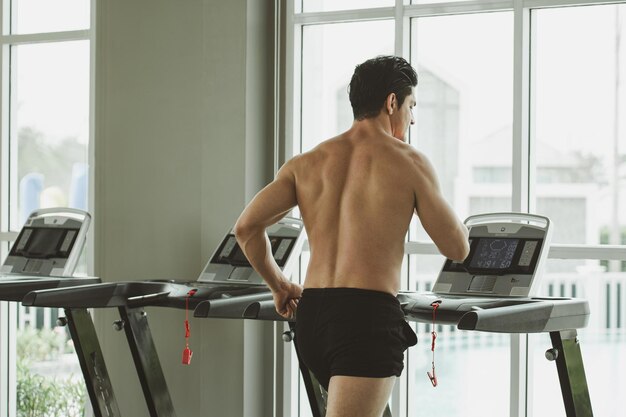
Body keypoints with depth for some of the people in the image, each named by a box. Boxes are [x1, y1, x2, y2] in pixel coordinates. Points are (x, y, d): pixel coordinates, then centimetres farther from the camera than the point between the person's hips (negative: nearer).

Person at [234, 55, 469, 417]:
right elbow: (457, 249, 2)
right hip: (368, 318, -7)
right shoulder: (409, 162, -2)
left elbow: (247, 228, 4)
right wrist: (461, 227, 26)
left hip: (311, 316, 7)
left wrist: (278, 285, 19)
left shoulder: (307, 163, 12)